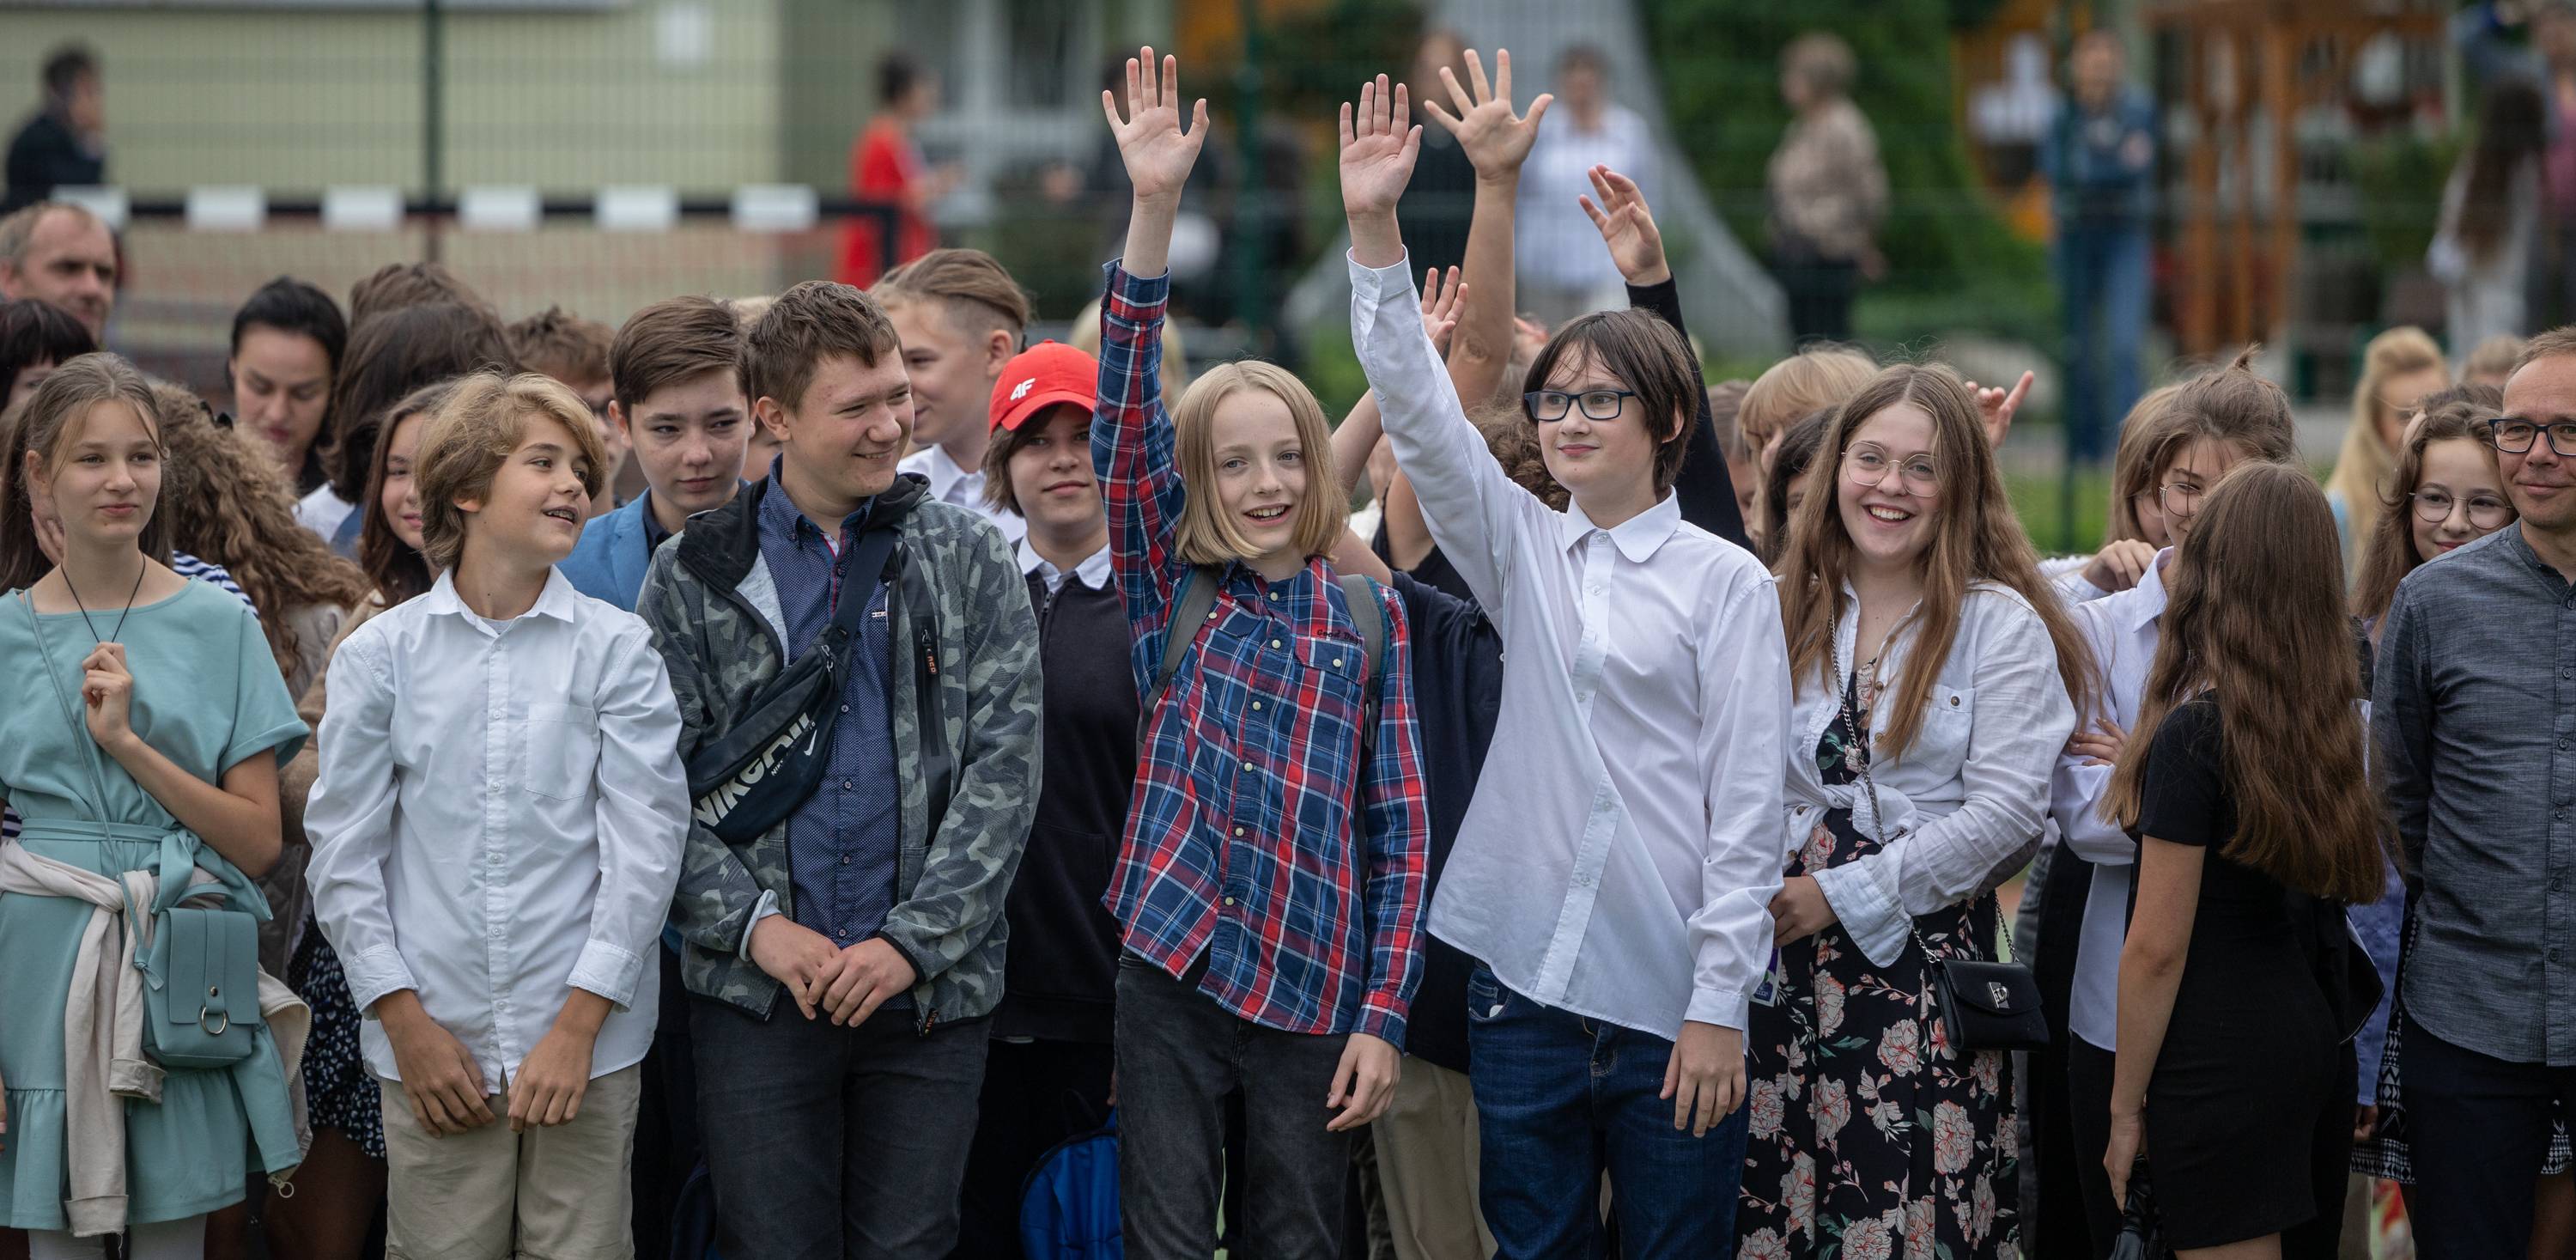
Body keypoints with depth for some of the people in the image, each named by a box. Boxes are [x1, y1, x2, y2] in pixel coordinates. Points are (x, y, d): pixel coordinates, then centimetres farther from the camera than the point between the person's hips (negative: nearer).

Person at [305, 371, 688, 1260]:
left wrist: (580, 1021, -8)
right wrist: (406, 1020, -3)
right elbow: (343, 850, 5)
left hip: (587, 1047, 0)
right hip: (431, 1048, 0)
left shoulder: (617, 649, 2)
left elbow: (645, 844, -1)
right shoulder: (382, 654, 4)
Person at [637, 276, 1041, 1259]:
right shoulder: (694, 578, 5)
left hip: (932, 986, 1)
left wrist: (912, 939, -11)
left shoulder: (970, 562, 5)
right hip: (754, 987, 0)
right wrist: (753, 924, -12)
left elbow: (1005, 766, -1)